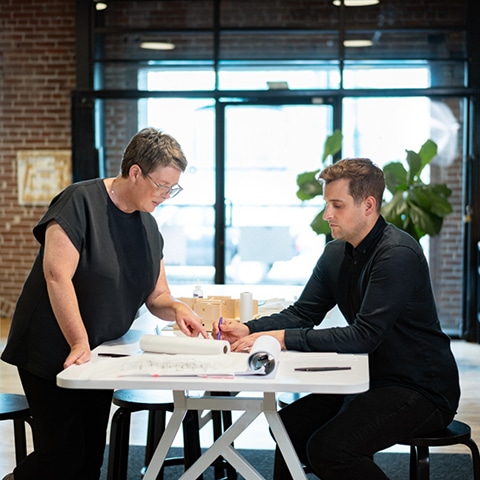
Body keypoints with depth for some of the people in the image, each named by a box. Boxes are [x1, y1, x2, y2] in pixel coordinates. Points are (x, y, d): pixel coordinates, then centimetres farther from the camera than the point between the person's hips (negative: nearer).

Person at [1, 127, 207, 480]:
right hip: (52, 355, -7)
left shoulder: (148, 225, 8)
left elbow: (156, 296, 11)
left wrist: (176, 309, -12)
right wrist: (79, 344, -27)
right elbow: (57, 276, -22)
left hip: (101, 356, 7)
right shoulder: (81, 202, -15)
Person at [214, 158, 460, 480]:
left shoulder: (398, 254, -21)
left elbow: (364, 336, -27)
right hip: (373, 380, 9)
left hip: (423, 390, -8)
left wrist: (283, 339, -29)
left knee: (327, 448, -23)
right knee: (289, 424, 4)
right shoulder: (336, 253, 6)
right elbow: (303, 313, 9)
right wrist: (249, 330, -10)